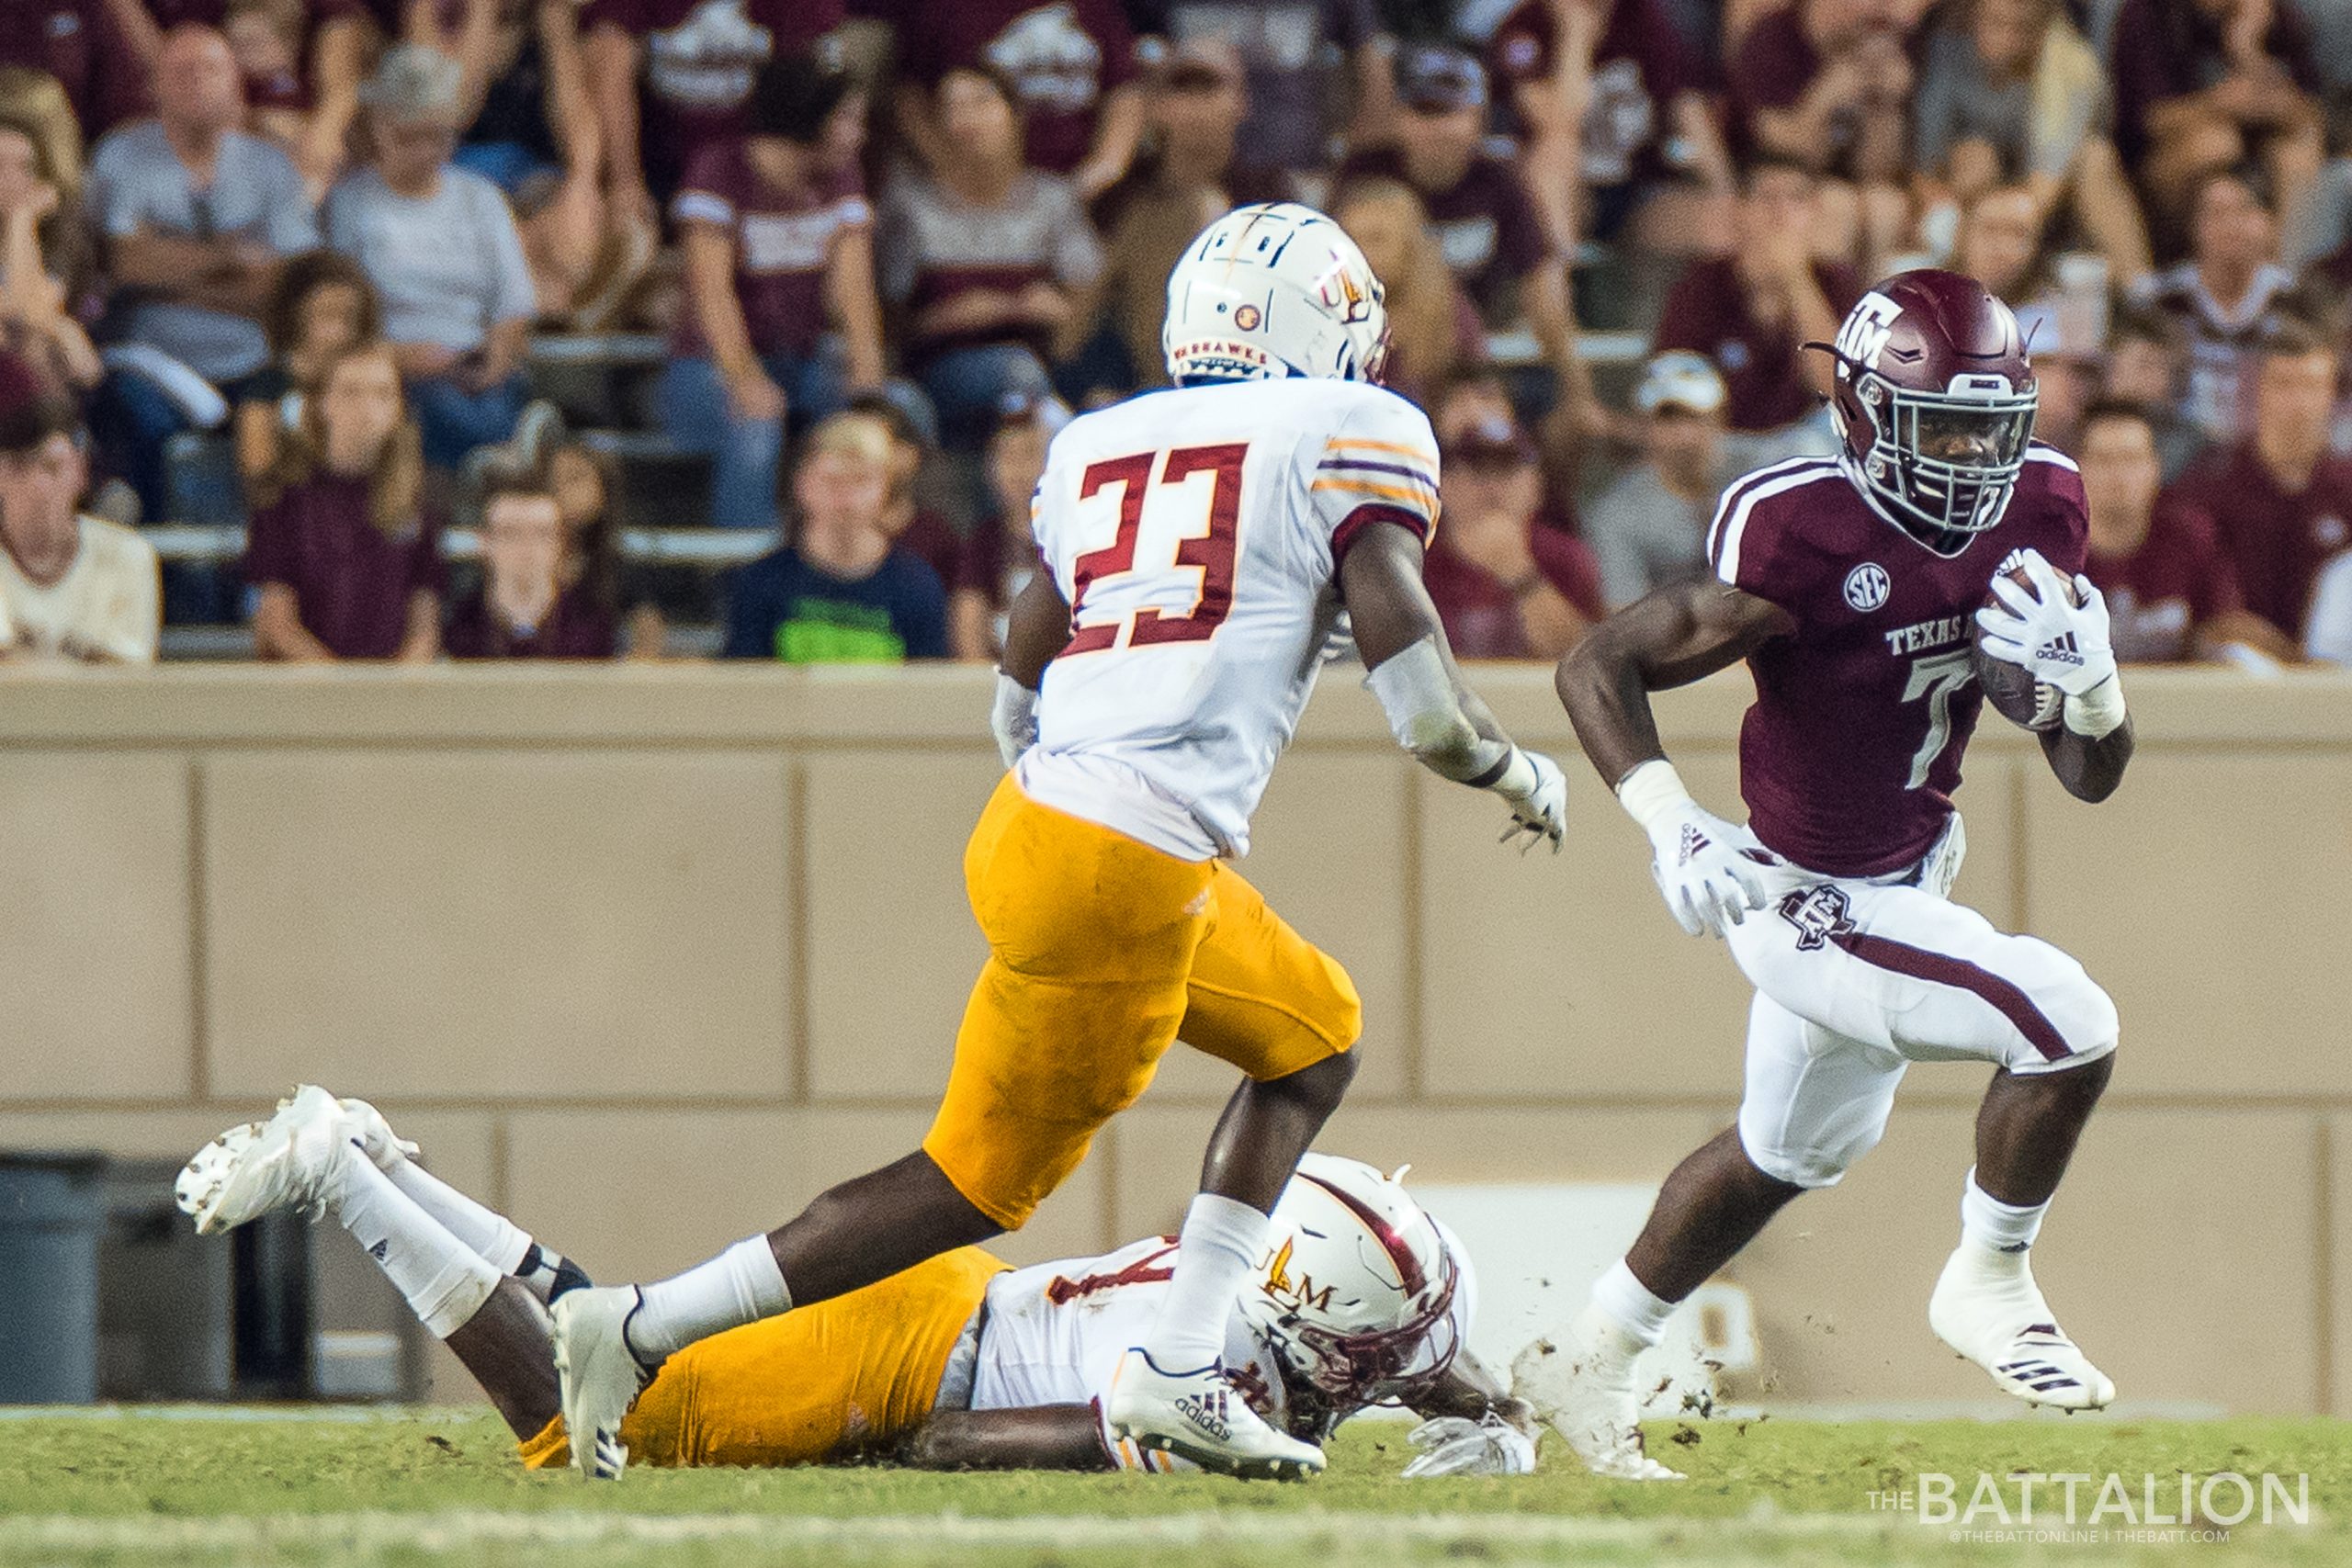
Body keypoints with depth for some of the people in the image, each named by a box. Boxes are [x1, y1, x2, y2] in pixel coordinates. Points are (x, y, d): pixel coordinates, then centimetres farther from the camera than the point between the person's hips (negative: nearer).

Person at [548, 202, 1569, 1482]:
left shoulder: (1097, 446, 18)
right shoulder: (1354, 434, 1)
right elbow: (1423, 702, -6)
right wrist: (1519, 776, 16)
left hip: (1035, 815, 8)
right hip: (1129, 872, -8)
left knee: (1313, 1036, 24)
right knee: (982, 1183, 4)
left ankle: (1176, 1375, 16)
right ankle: (641, 1332, 1)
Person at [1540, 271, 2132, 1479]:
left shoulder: (2034, 513, -7)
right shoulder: (1802, 535, -29)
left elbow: (2091, 777, -1)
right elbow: (1597, 666, -23)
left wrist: (2090, 684, -23)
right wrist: (1669, 823, -37)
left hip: (1909, 879, 9)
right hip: (1813, 907, -9)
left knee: (1788, 1153, 27)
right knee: (2069, 1026, -22)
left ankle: (1590, 1365, 46)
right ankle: (1989, 1288, 2)